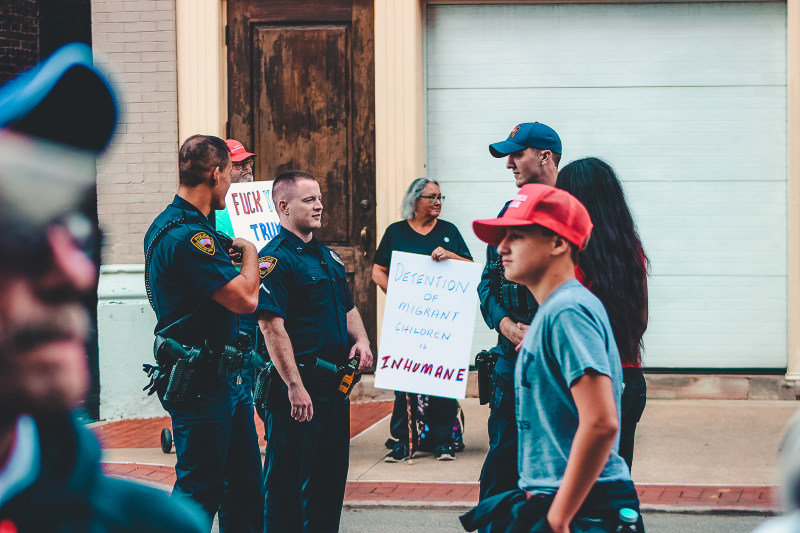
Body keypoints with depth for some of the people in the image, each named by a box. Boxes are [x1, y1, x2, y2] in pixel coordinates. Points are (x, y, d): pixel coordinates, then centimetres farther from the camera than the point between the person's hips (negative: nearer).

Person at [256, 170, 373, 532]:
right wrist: (294, 386, -25)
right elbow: (271, 326, -20)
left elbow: (347, 309, 26)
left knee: (331, 474, 15)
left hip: (335, 381, 9)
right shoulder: (274, 259, -13)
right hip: (299, 386, -9)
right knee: (288, 479, -3)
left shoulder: (328, 256, 16)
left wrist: (360, 340, 5)